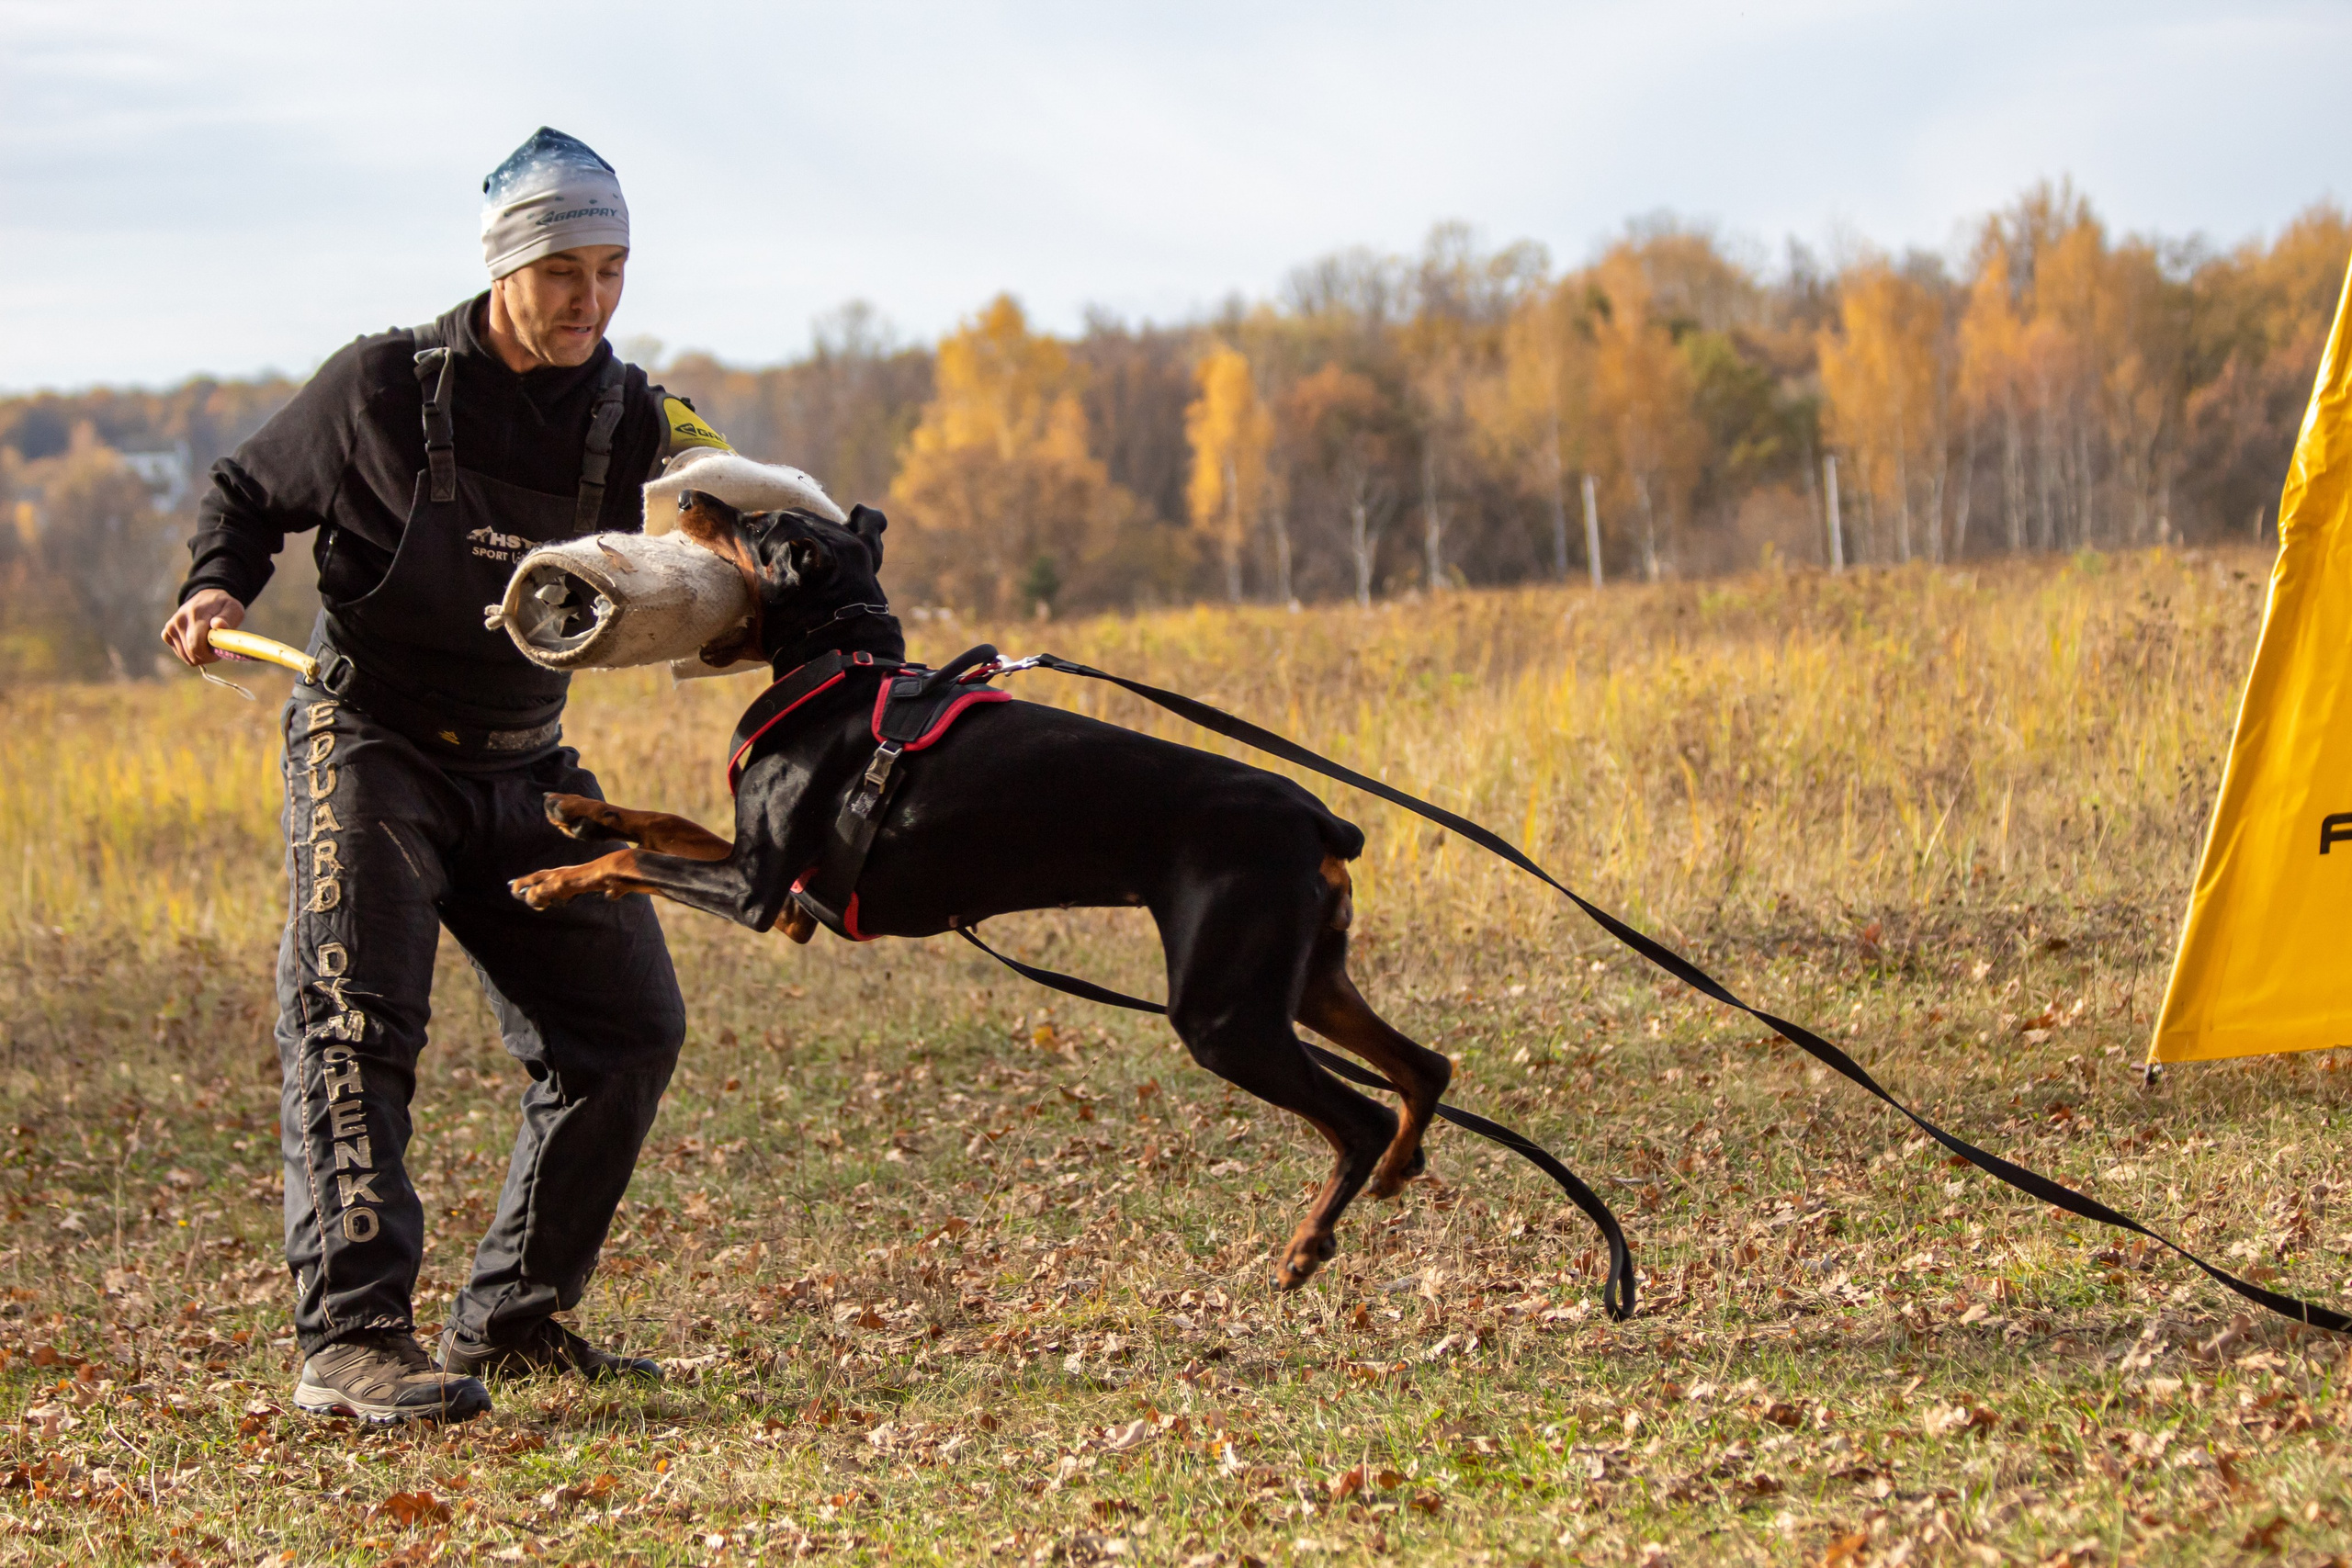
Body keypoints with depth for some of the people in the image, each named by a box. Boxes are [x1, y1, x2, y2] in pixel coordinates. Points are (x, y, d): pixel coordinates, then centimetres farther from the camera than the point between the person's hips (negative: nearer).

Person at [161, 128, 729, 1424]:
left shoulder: (632, 420, 0)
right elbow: (245, 490, 4)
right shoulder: (386, 390, -11)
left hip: (524, 768, 5)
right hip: (369, 744, -5)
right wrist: (219, 589, -15)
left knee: (626, 1025, 4)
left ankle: (510, 1318, 17)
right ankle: (350, 1340, -27)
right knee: (354, 1020, -21)